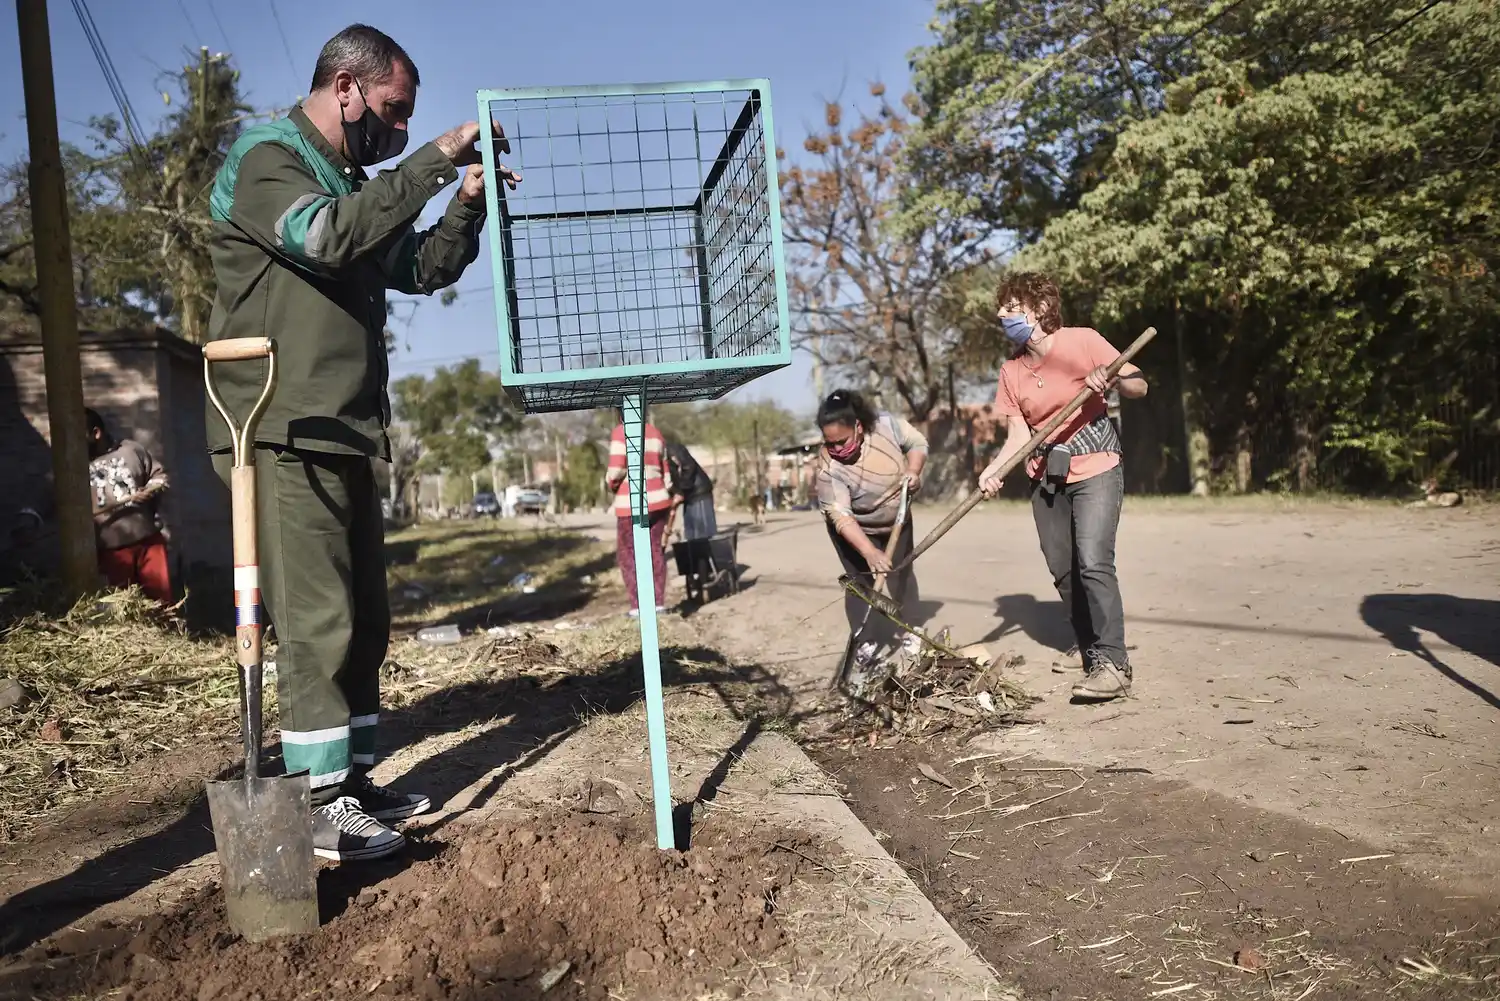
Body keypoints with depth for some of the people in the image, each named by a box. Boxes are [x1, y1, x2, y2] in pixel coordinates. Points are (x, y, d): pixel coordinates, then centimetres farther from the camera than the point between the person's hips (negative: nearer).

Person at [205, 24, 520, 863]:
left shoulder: (352, 184, 21)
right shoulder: (266, 158, -5)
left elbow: (423, 271, 22)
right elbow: (329, 237, -25)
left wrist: (468, 205, 6)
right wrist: (434, 161, -21)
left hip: (346, 434, 9)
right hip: (287, 435, -9)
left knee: (365, 619, 10)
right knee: (319, 621, -9)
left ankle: (354, 779, 19)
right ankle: (319, 807, -2)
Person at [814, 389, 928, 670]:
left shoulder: (886, 425, -28)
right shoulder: (829, 468, -36)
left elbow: (918, 443, -10)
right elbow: (841, 516, -39)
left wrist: (913, 471, -29)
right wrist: (869, 552, -49)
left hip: (896, 519, 4)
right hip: (855, 528, -3)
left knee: (902, 575, 12)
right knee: (861, 582, -6)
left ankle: (906, 631, 28)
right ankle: (866, 644, 3)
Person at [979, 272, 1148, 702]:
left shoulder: (1082, 341, -9)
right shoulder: (1011, 372, 4)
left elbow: (1139, 387, -7)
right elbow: (1018, 436, -2)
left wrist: (1111, 377, -29)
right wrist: (994, 470, -19)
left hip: (1095, 471, -5)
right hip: (1047, 480, 5)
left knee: (1093, 562, -19)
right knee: (1064, 574, 6)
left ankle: (1114, 664, -14)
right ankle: (1094, 659, 20)